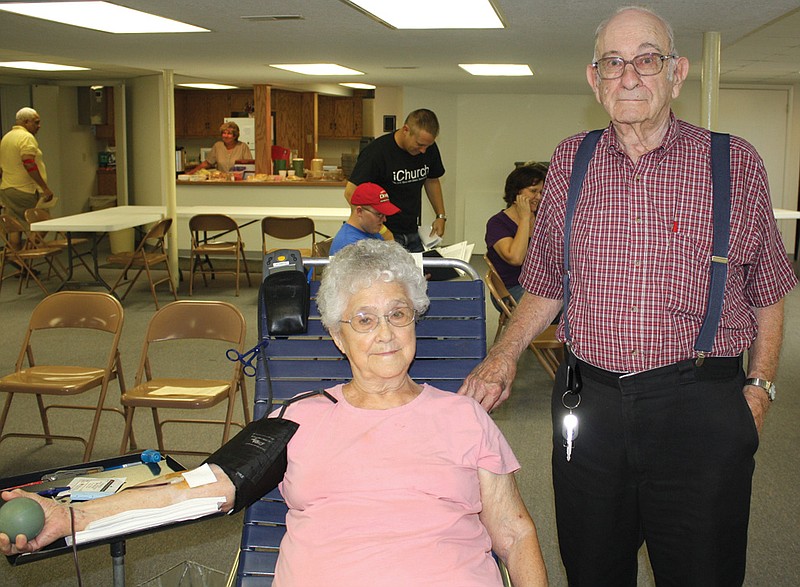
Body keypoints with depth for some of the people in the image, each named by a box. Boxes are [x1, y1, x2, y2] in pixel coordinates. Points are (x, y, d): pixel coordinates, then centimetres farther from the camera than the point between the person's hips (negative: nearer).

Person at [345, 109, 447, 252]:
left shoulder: (429, 149, 0)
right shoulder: (377, 151, -18)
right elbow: (351, 192, -17)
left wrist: (441, 216, 12)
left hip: (413, 234, 6)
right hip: (385, 234, -5)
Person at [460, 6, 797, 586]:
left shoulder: (735, 163, 0)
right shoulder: (570, 161, 6)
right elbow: (547, 284, 13)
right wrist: (505, 356, 0)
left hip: (700, 408, -2)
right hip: (588, 403, 3)